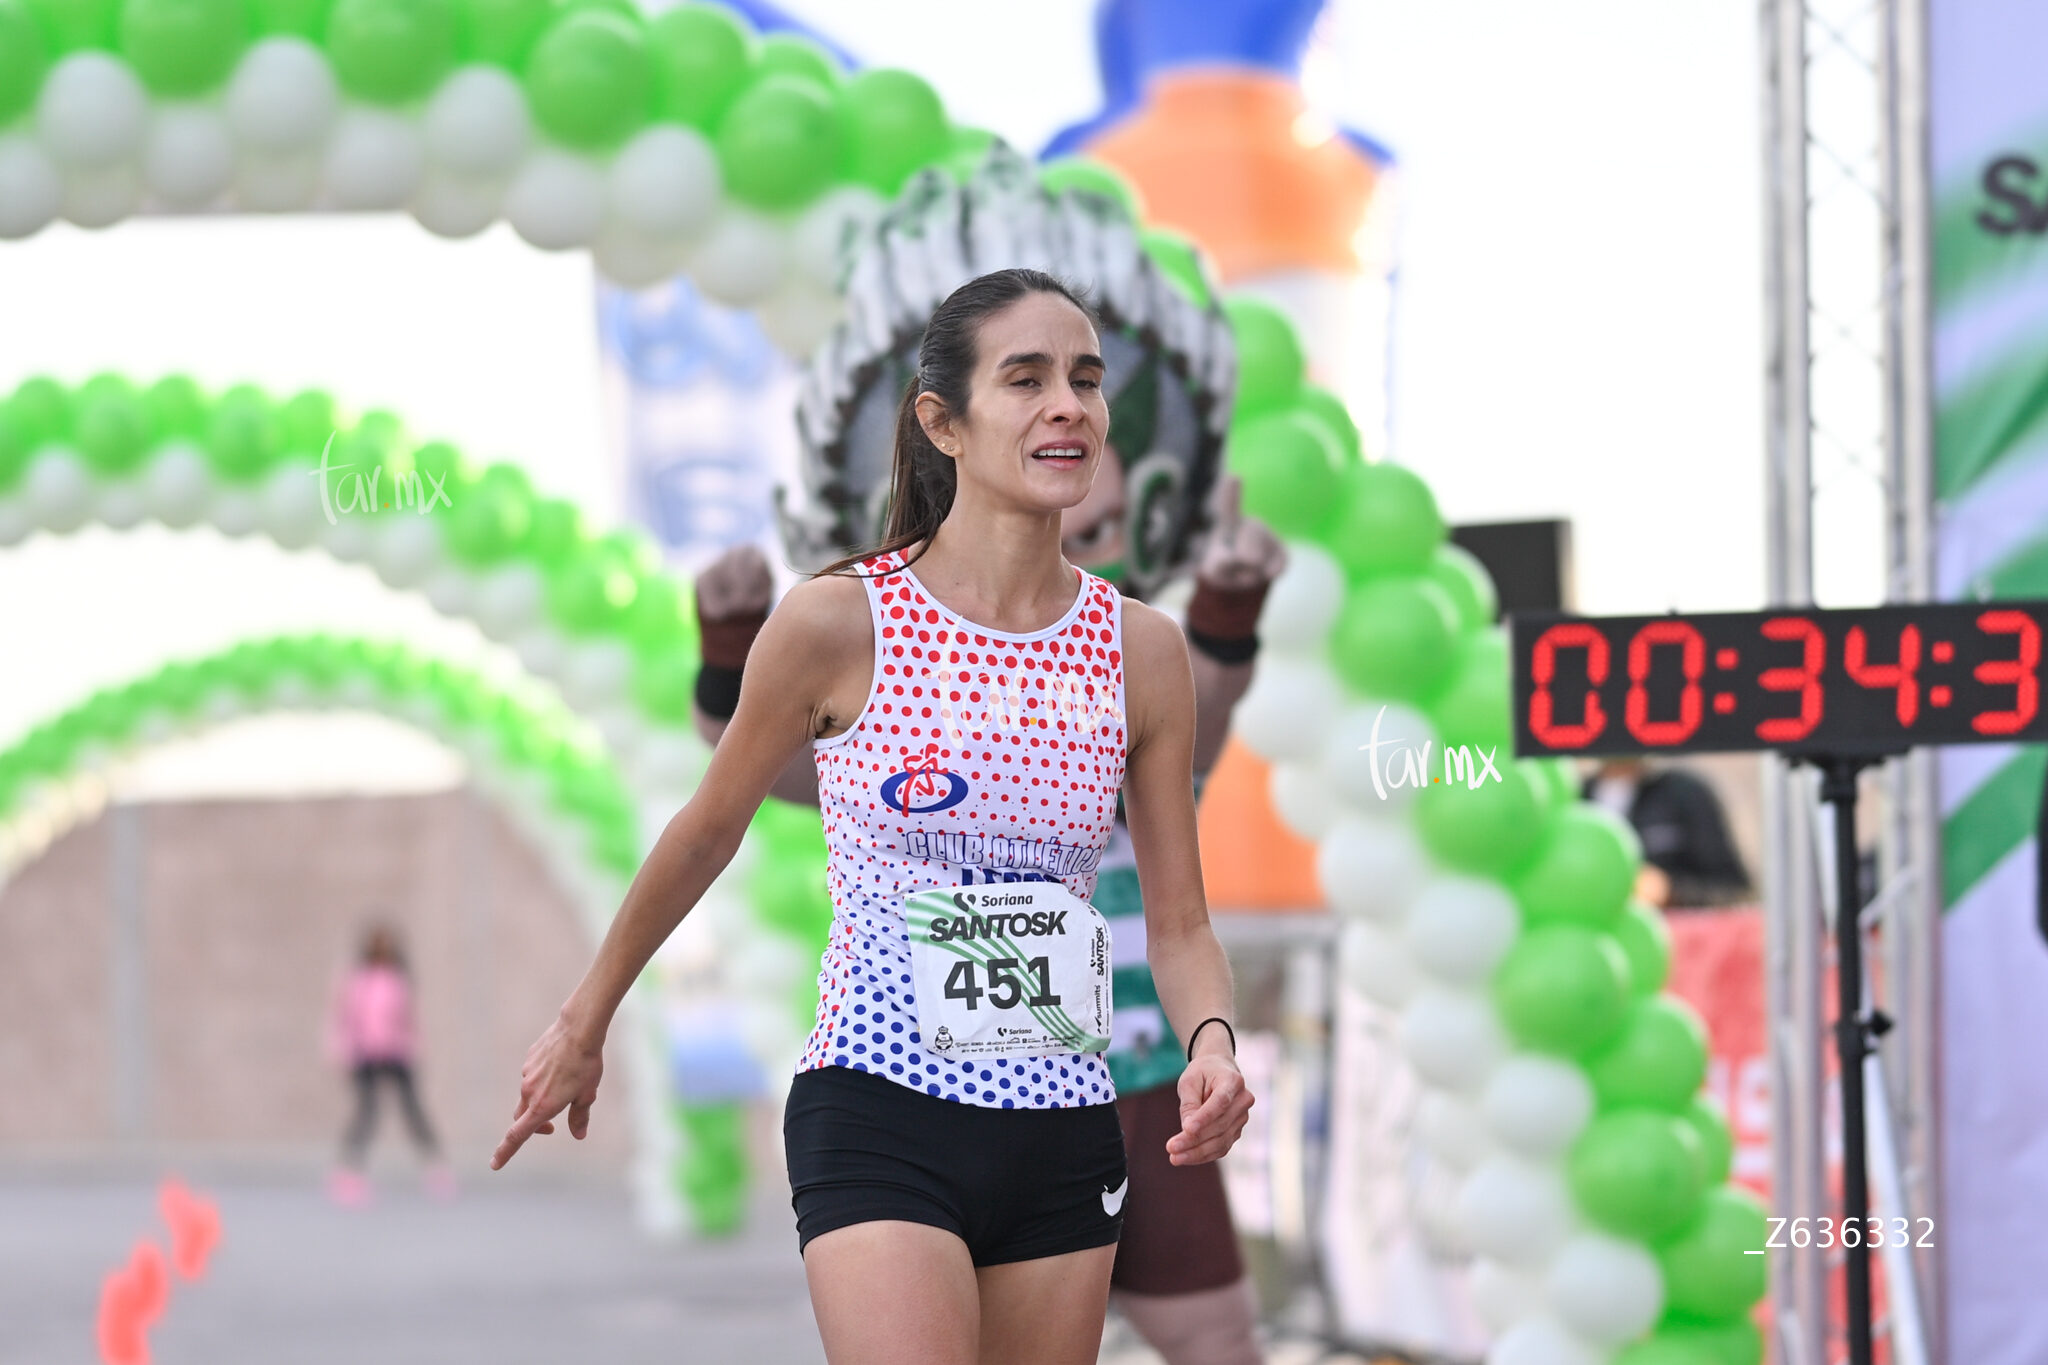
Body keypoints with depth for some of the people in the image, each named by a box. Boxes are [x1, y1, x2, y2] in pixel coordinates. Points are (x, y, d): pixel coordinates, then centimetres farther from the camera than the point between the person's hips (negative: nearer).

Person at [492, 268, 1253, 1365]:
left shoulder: (1143, 650, 3)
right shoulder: (836, 625, -7)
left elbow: (1179, 924, 9)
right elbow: (708, 829, 8)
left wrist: (1212, 1043, -13)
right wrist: (583, 1026, 18)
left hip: (1063, 1139, 4)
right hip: (879, 1119, -4)